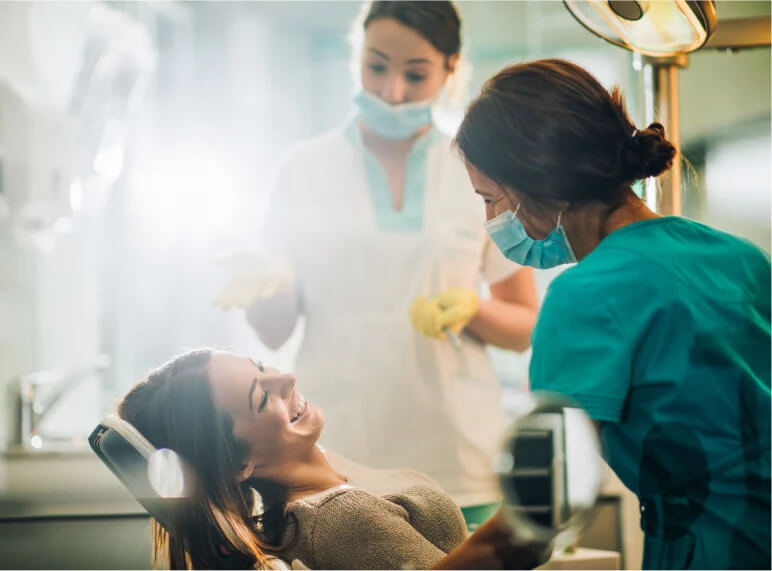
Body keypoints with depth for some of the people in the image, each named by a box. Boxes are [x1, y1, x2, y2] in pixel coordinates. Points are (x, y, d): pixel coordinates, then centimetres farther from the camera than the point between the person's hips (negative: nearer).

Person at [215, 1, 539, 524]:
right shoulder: (307, 167, 6)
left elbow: (527, 329, 11)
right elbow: (276, 330, 5)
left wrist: (471, 308, -9)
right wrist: (264, 285, -16)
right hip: (335, 462, 0)